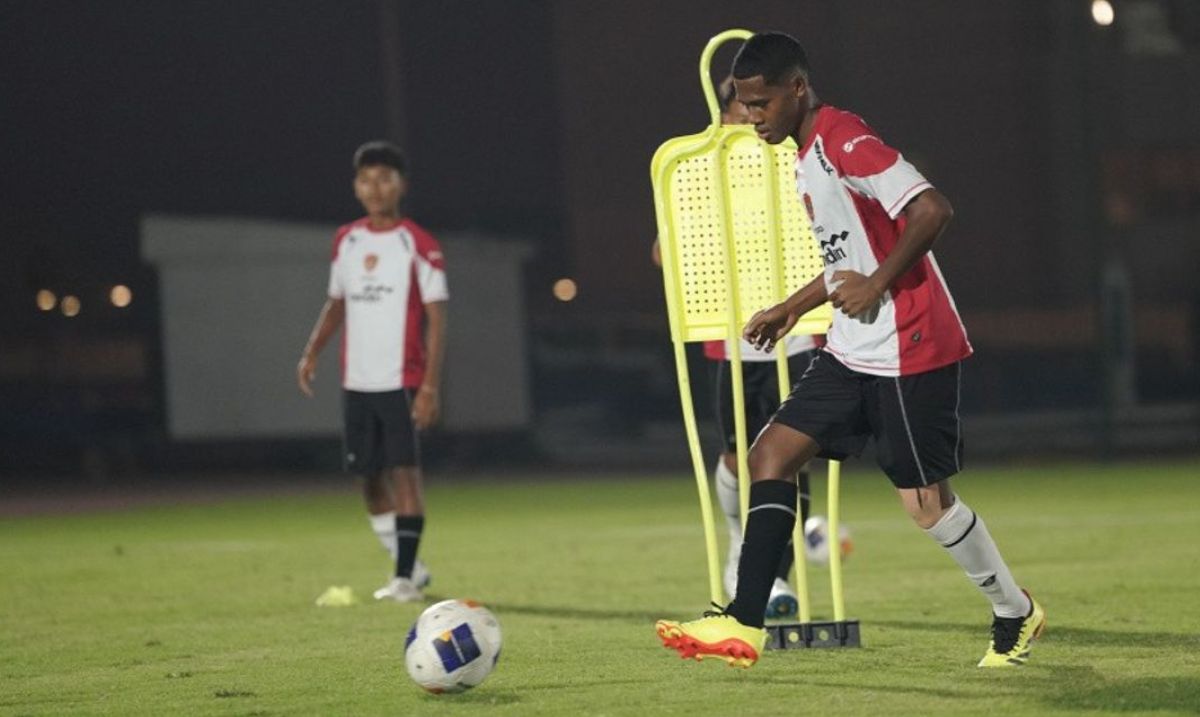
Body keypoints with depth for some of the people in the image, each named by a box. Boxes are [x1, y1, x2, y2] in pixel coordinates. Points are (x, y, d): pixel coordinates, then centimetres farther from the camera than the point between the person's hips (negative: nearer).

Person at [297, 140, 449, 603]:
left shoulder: (418, 245, -6)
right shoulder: (345, 241, 10)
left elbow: (436, 318, -7)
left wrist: (431, 386, -14)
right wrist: (312, 351, 5)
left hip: (403, 381, -5)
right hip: (357, 382, 5)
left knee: (404, 472, -11)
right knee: (370, 478, 8)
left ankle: (406, 576, -8)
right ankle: (406, 566, 21)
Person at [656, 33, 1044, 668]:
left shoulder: (844, 141, -16)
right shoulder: (807, 159, 15)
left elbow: (931, 210, -25)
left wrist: (876, 285, -21)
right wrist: (792, 308, 22)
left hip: (911, 352, -10)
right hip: (852, 353, 10)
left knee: (926, 502, -2)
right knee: (770, 455, -1)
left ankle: (1015, 615, 19)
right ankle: (745, 624, -4)